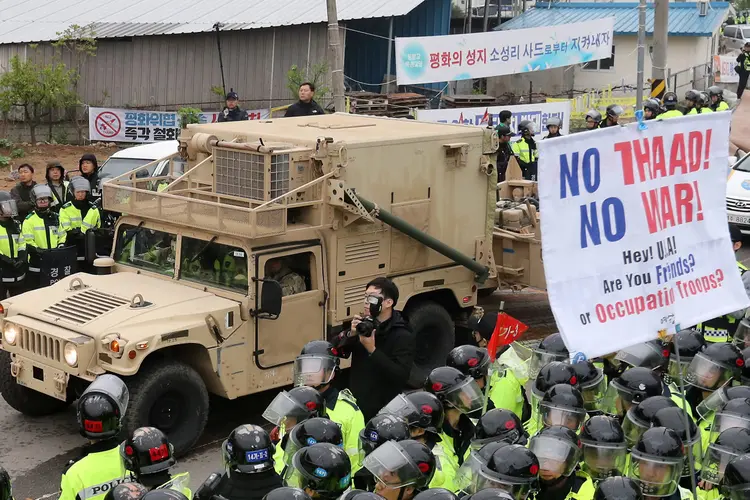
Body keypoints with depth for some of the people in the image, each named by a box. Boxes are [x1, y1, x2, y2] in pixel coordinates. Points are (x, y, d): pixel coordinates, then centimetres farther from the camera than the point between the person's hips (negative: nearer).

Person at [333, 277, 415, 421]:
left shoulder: (403, 336, -14)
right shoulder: (364, 324, 3)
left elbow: (401, 376, -24)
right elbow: (336, 351, 2)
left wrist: (372, 350, -28)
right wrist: (350, 334, -16)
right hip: (356, 405, 6)